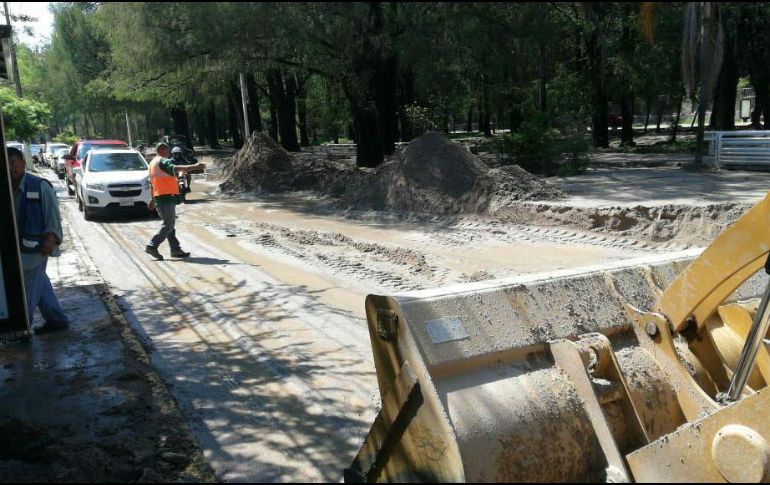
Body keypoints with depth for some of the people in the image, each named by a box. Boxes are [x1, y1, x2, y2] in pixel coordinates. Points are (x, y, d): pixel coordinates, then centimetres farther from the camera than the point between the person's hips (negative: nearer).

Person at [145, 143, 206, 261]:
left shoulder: (152, 163, 21)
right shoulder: (163, 161, -10)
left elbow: (151, 182, 25)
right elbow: (176, 169, -28)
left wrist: (153, 199, 29)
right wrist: (194, 167, -33)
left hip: (158, 197, 11)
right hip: (167, 197, -11)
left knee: (170, 224, 11)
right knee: (168, 225, -7)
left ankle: (176, 250, 13)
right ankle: (152, 246, -8)